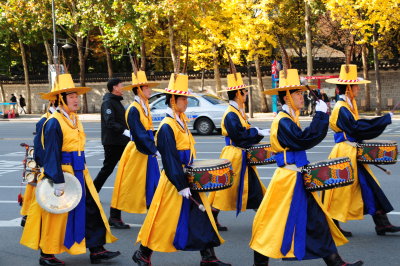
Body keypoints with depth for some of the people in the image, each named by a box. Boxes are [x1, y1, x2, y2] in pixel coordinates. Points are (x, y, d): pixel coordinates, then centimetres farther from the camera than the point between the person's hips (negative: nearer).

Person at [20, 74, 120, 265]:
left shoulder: (75, 119, 11)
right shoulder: (54, 123, -15)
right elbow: (52, 154, -18)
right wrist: (58, 181, -22)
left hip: (80, 174, 8)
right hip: (63, 173, -8)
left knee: (92, 210, 7)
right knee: (56, 216, 2)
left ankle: (97, 250, 15)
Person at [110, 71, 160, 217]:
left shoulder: (144, 107, 11)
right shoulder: (133, 109, -16)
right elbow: (139, 134, -20)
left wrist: (153, 148, 5)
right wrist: (153, 150, -18)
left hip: (148, 152, 8)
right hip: (137, 153, -8)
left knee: (152, 186, 10)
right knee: (129, 185, -1)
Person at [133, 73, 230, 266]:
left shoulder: (181, 121, 10)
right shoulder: (167, 127, -18)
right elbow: (170, 160, -20)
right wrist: (182, 186, -20)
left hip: (188, 178, 9)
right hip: (174, 181, -9)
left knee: (201, 216, 7)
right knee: (164, 220, 2)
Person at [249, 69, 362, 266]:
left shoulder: (289, 119, 13)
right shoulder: (283, 122, -17)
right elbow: (305, 140, -28)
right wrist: (321, 114, -24)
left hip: (298, 178, 10)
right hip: (288, 179, -10)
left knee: (317, 221, 9)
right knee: (275, 223, 1)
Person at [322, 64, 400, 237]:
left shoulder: (348, 106, 13)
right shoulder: (341, 109, -18)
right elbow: (356, 128, -25)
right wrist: (385, 119, -21)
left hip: (353, 154, 10)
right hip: (344, 154, -10)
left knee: (369, 186, 8)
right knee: (341, 191, 0)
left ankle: (382, 224, 11)